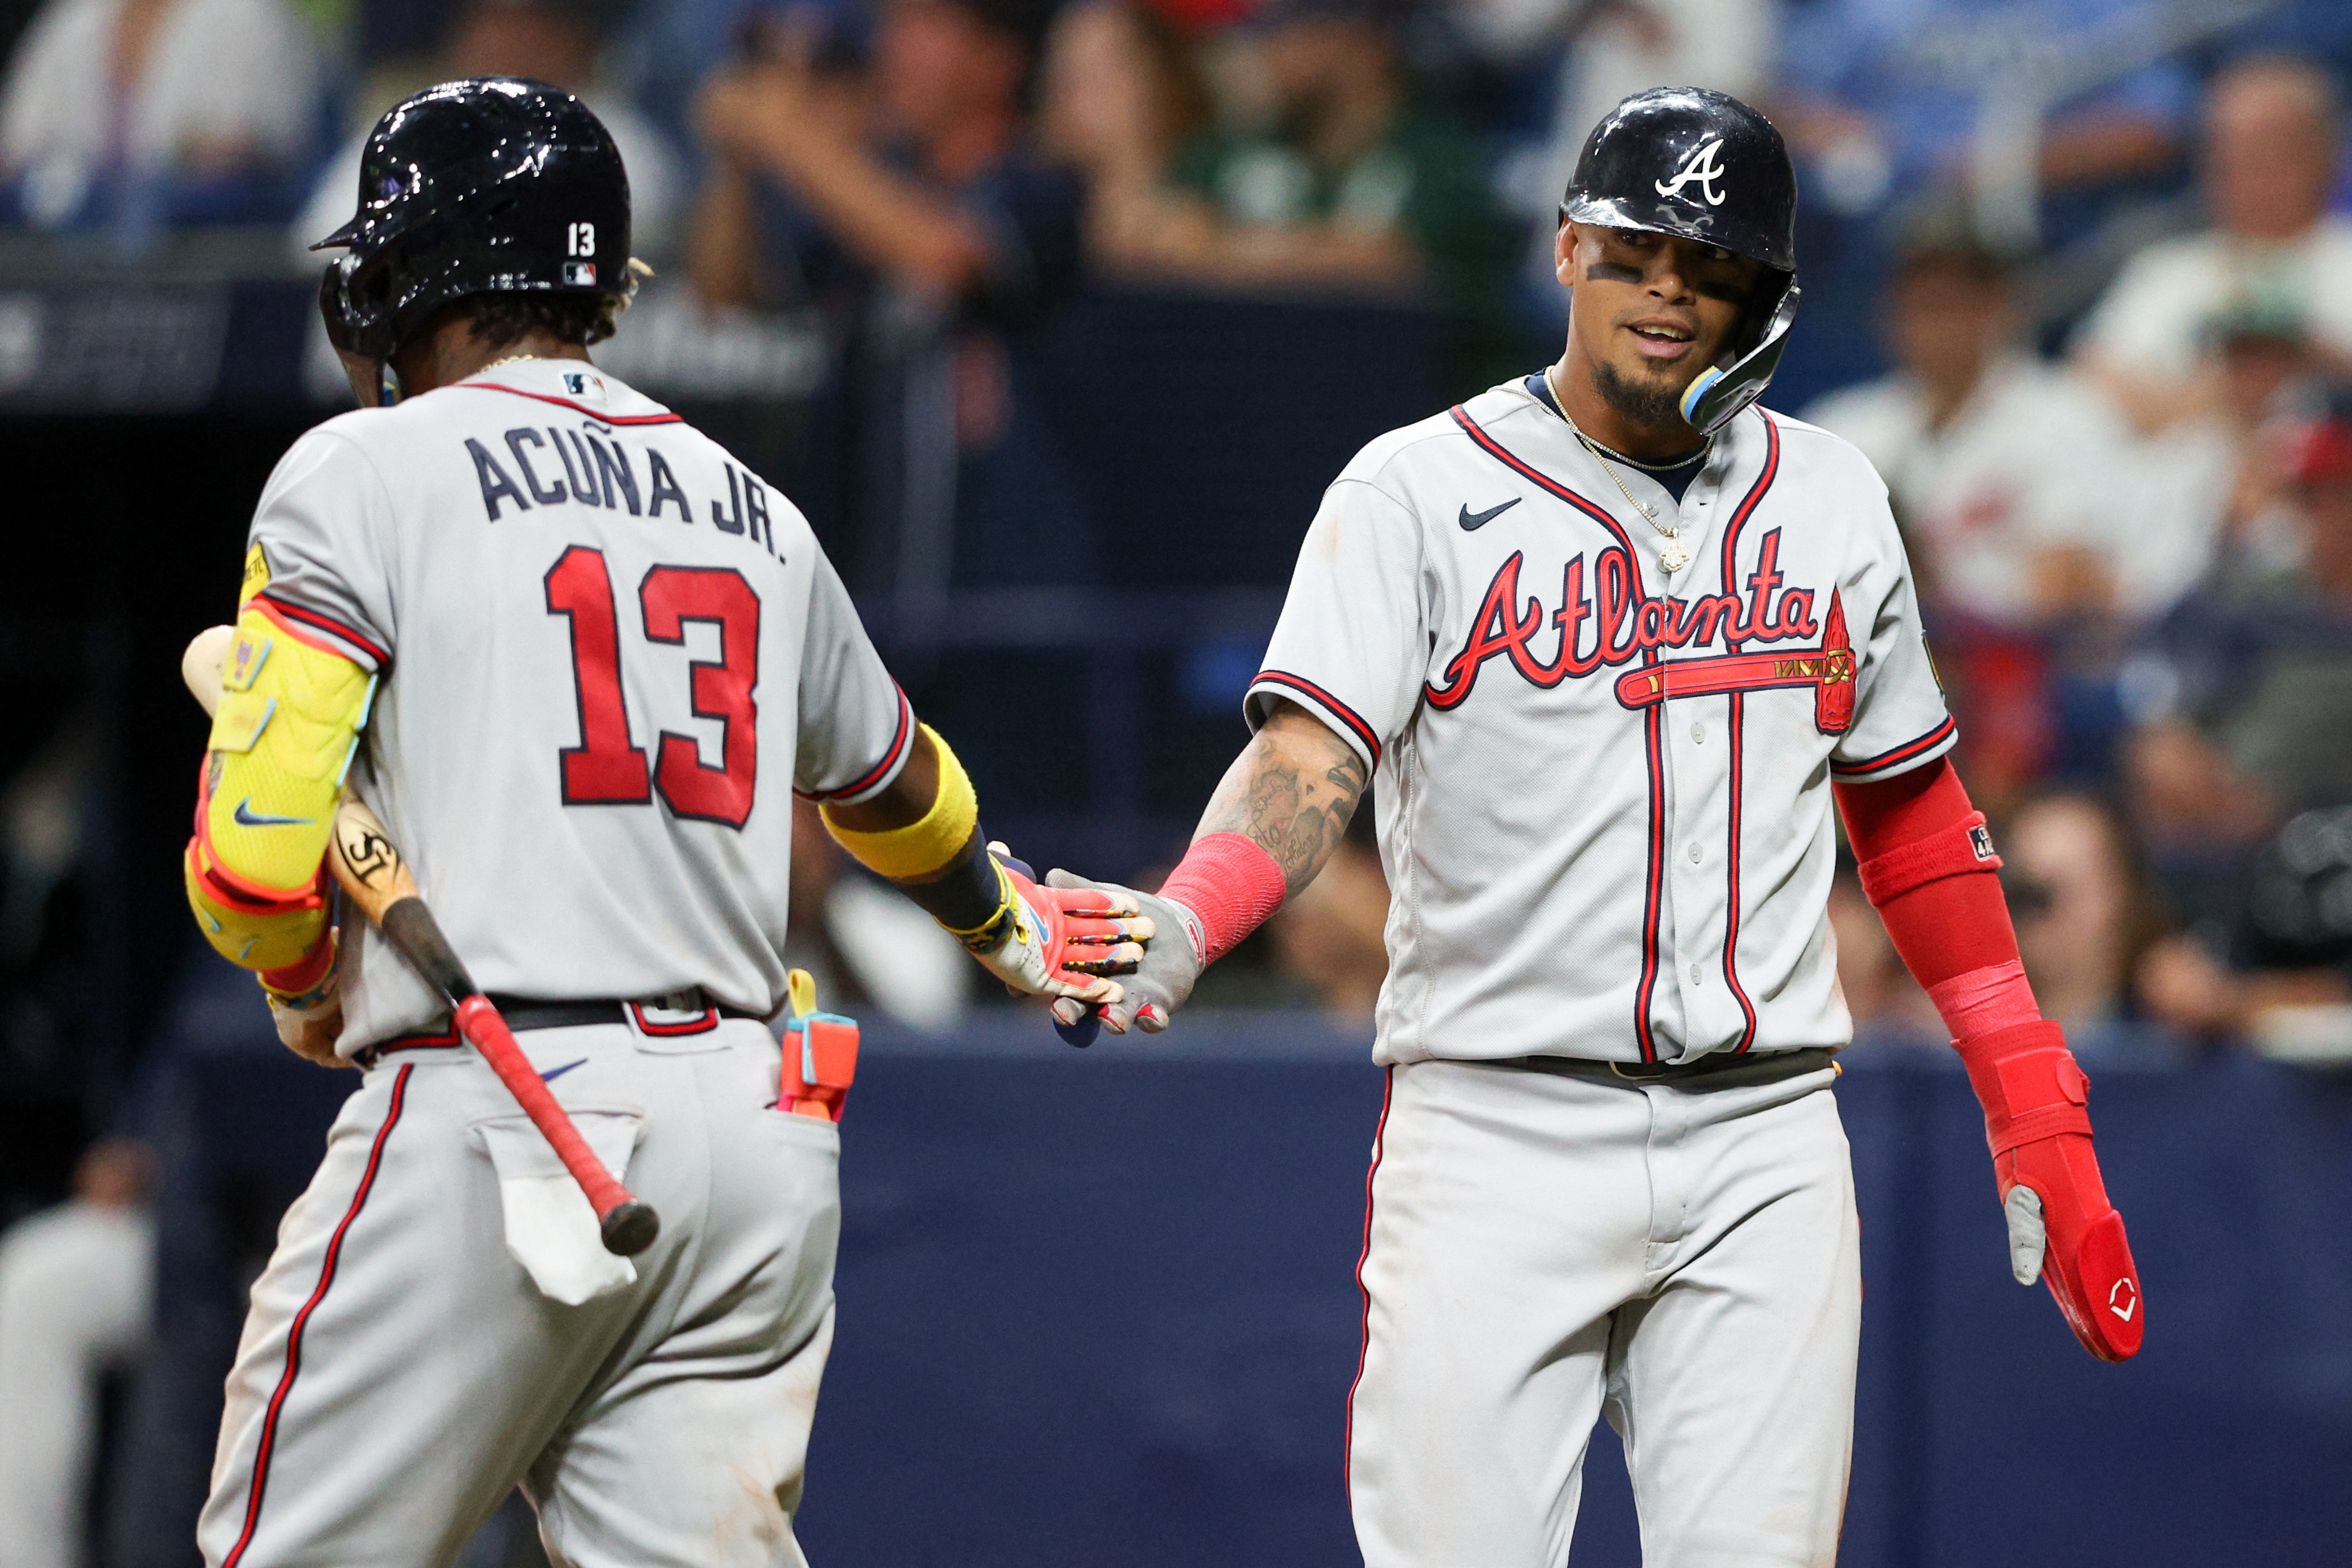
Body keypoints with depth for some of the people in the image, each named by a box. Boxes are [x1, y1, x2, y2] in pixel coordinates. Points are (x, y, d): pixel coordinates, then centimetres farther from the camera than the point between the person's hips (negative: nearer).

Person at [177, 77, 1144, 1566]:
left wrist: (305, 989, 15)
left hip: (491, 1120, -6)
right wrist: (1006, 921, 58)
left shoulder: (363, 472, 0)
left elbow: (253, 862, -8)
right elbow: (896, 788, 35)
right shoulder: (753, 511, 18)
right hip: (751, 1126, 6)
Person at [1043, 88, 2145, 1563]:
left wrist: (2038, 1119, 15)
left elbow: (1910, 807, 20)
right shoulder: (1420, 490, 0)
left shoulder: (1831, 499, 13)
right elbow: (1309, 760, -13)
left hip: (1765, 1145, 3)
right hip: (1500, 1124, -3)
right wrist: (1175, 928, -33)